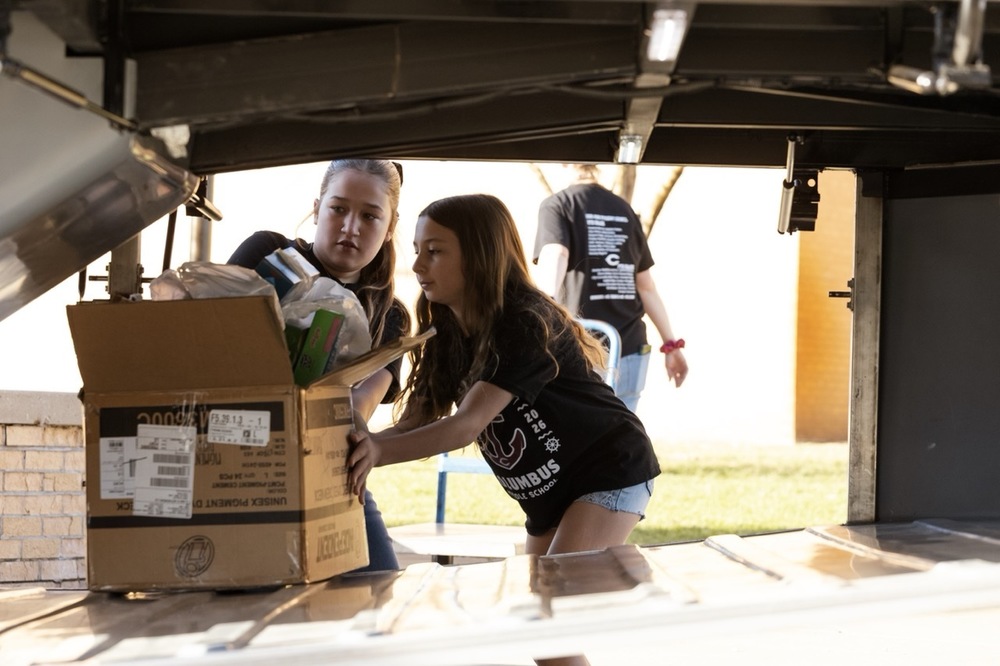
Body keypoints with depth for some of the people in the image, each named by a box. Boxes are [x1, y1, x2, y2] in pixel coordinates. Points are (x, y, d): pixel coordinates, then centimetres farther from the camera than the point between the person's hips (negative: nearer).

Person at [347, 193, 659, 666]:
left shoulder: (525, 324, -26)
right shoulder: (448, 335, -1)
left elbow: (468, 424, -36)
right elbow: (413, 425, -8)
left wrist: (380, 451, -50)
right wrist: (361, 448, -29)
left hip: (611, 475, -9)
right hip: (549, 495, 9)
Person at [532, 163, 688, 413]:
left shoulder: (557, 204, -1)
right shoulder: (625, 210, 14)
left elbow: (555, 256, -21)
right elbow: (646, 287, 16)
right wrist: (671, 344, 22)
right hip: (631, 352, 5)